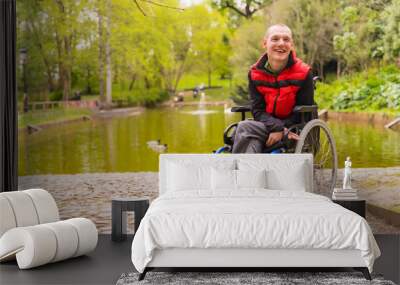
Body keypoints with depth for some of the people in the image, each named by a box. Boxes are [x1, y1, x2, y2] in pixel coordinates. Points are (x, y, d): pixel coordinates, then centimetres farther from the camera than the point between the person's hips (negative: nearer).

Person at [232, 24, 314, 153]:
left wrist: (281, 130, -20)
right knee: (244, 127, -31)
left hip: (293, 130, -4)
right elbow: (257, 110, -4)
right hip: (267, 125, 4)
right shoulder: (255, 73, 1)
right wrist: (277, 127, -24)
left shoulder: (303, 73, -6)